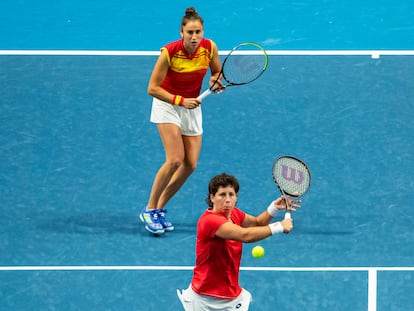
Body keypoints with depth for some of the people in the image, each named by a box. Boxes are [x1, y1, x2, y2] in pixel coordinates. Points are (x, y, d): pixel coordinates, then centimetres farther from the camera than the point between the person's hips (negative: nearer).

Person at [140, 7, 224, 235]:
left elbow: (217, 73, 5)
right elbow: (153, 88, -20)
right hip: (167, 105, -5)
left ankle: (158, 209, 14)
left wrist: (215, 81, -18)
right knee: (175, 160, -21)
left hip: (192, 107, 5)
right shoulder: (169, 52, -26)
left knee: (190, 164, -1)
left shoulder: (209, 48, -15)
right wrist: (180, 101, -29)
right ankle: (149, 209, -6)